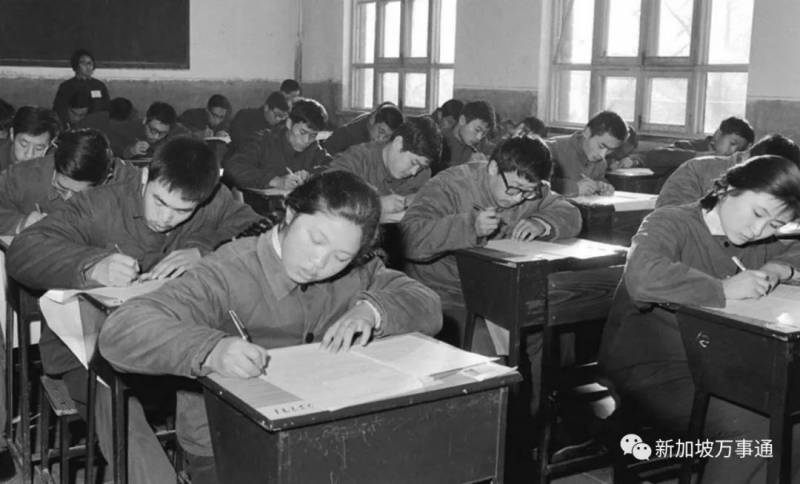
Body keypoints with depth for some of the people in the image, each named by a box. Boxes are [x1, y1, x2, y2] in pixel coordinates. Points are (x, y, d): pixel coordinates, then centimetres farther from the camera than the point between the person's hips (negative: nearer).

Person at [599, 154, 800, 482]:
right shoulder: (671, 224, -13)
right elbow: (642, 277, -33)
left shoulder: (755, 244, 10)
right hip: (650, 370, -7)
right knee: (754, 427, -26)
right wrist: (723, 290, -28)